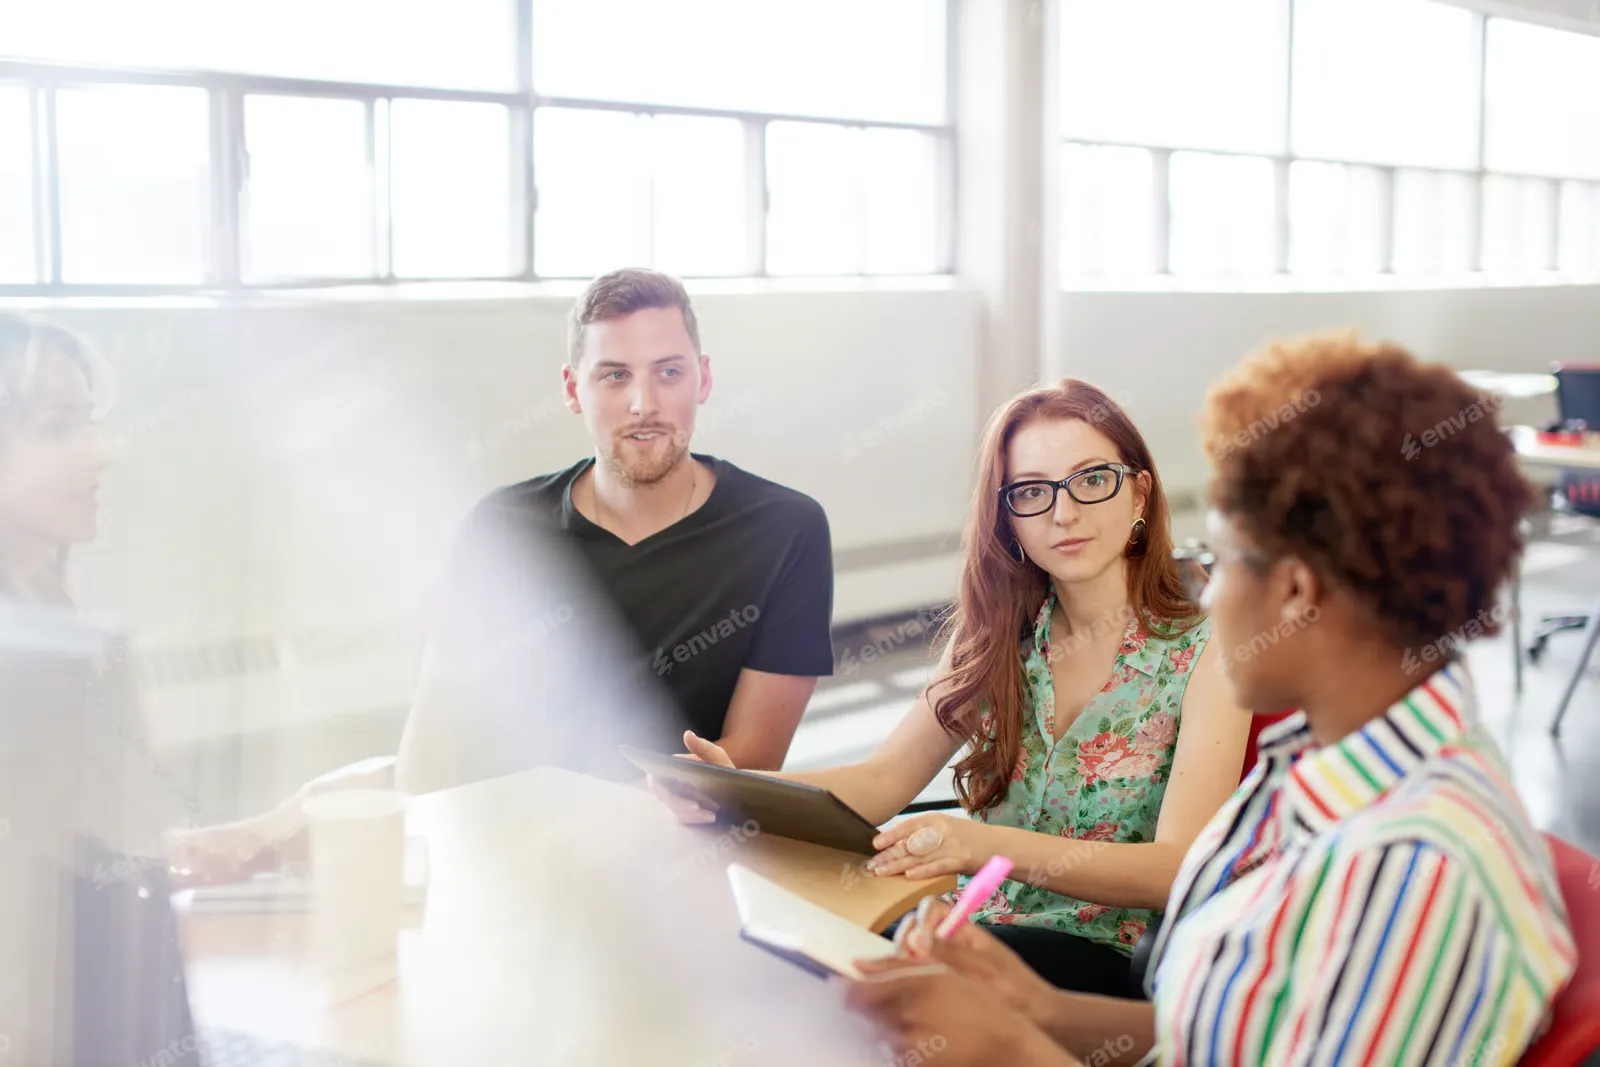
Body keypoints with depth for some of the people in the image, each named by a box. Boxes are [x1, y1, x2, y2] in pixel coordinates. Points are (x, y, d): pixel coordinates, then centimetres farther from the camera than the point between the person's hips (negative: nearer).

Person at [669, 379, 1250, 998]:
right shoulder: (999, 638, 9)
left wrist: (993, 845, -34)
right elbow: (886, 779, 2)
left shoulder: (1202, 652, -6)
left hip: (1108, 964, -4)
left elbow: (1183, 870, -17)